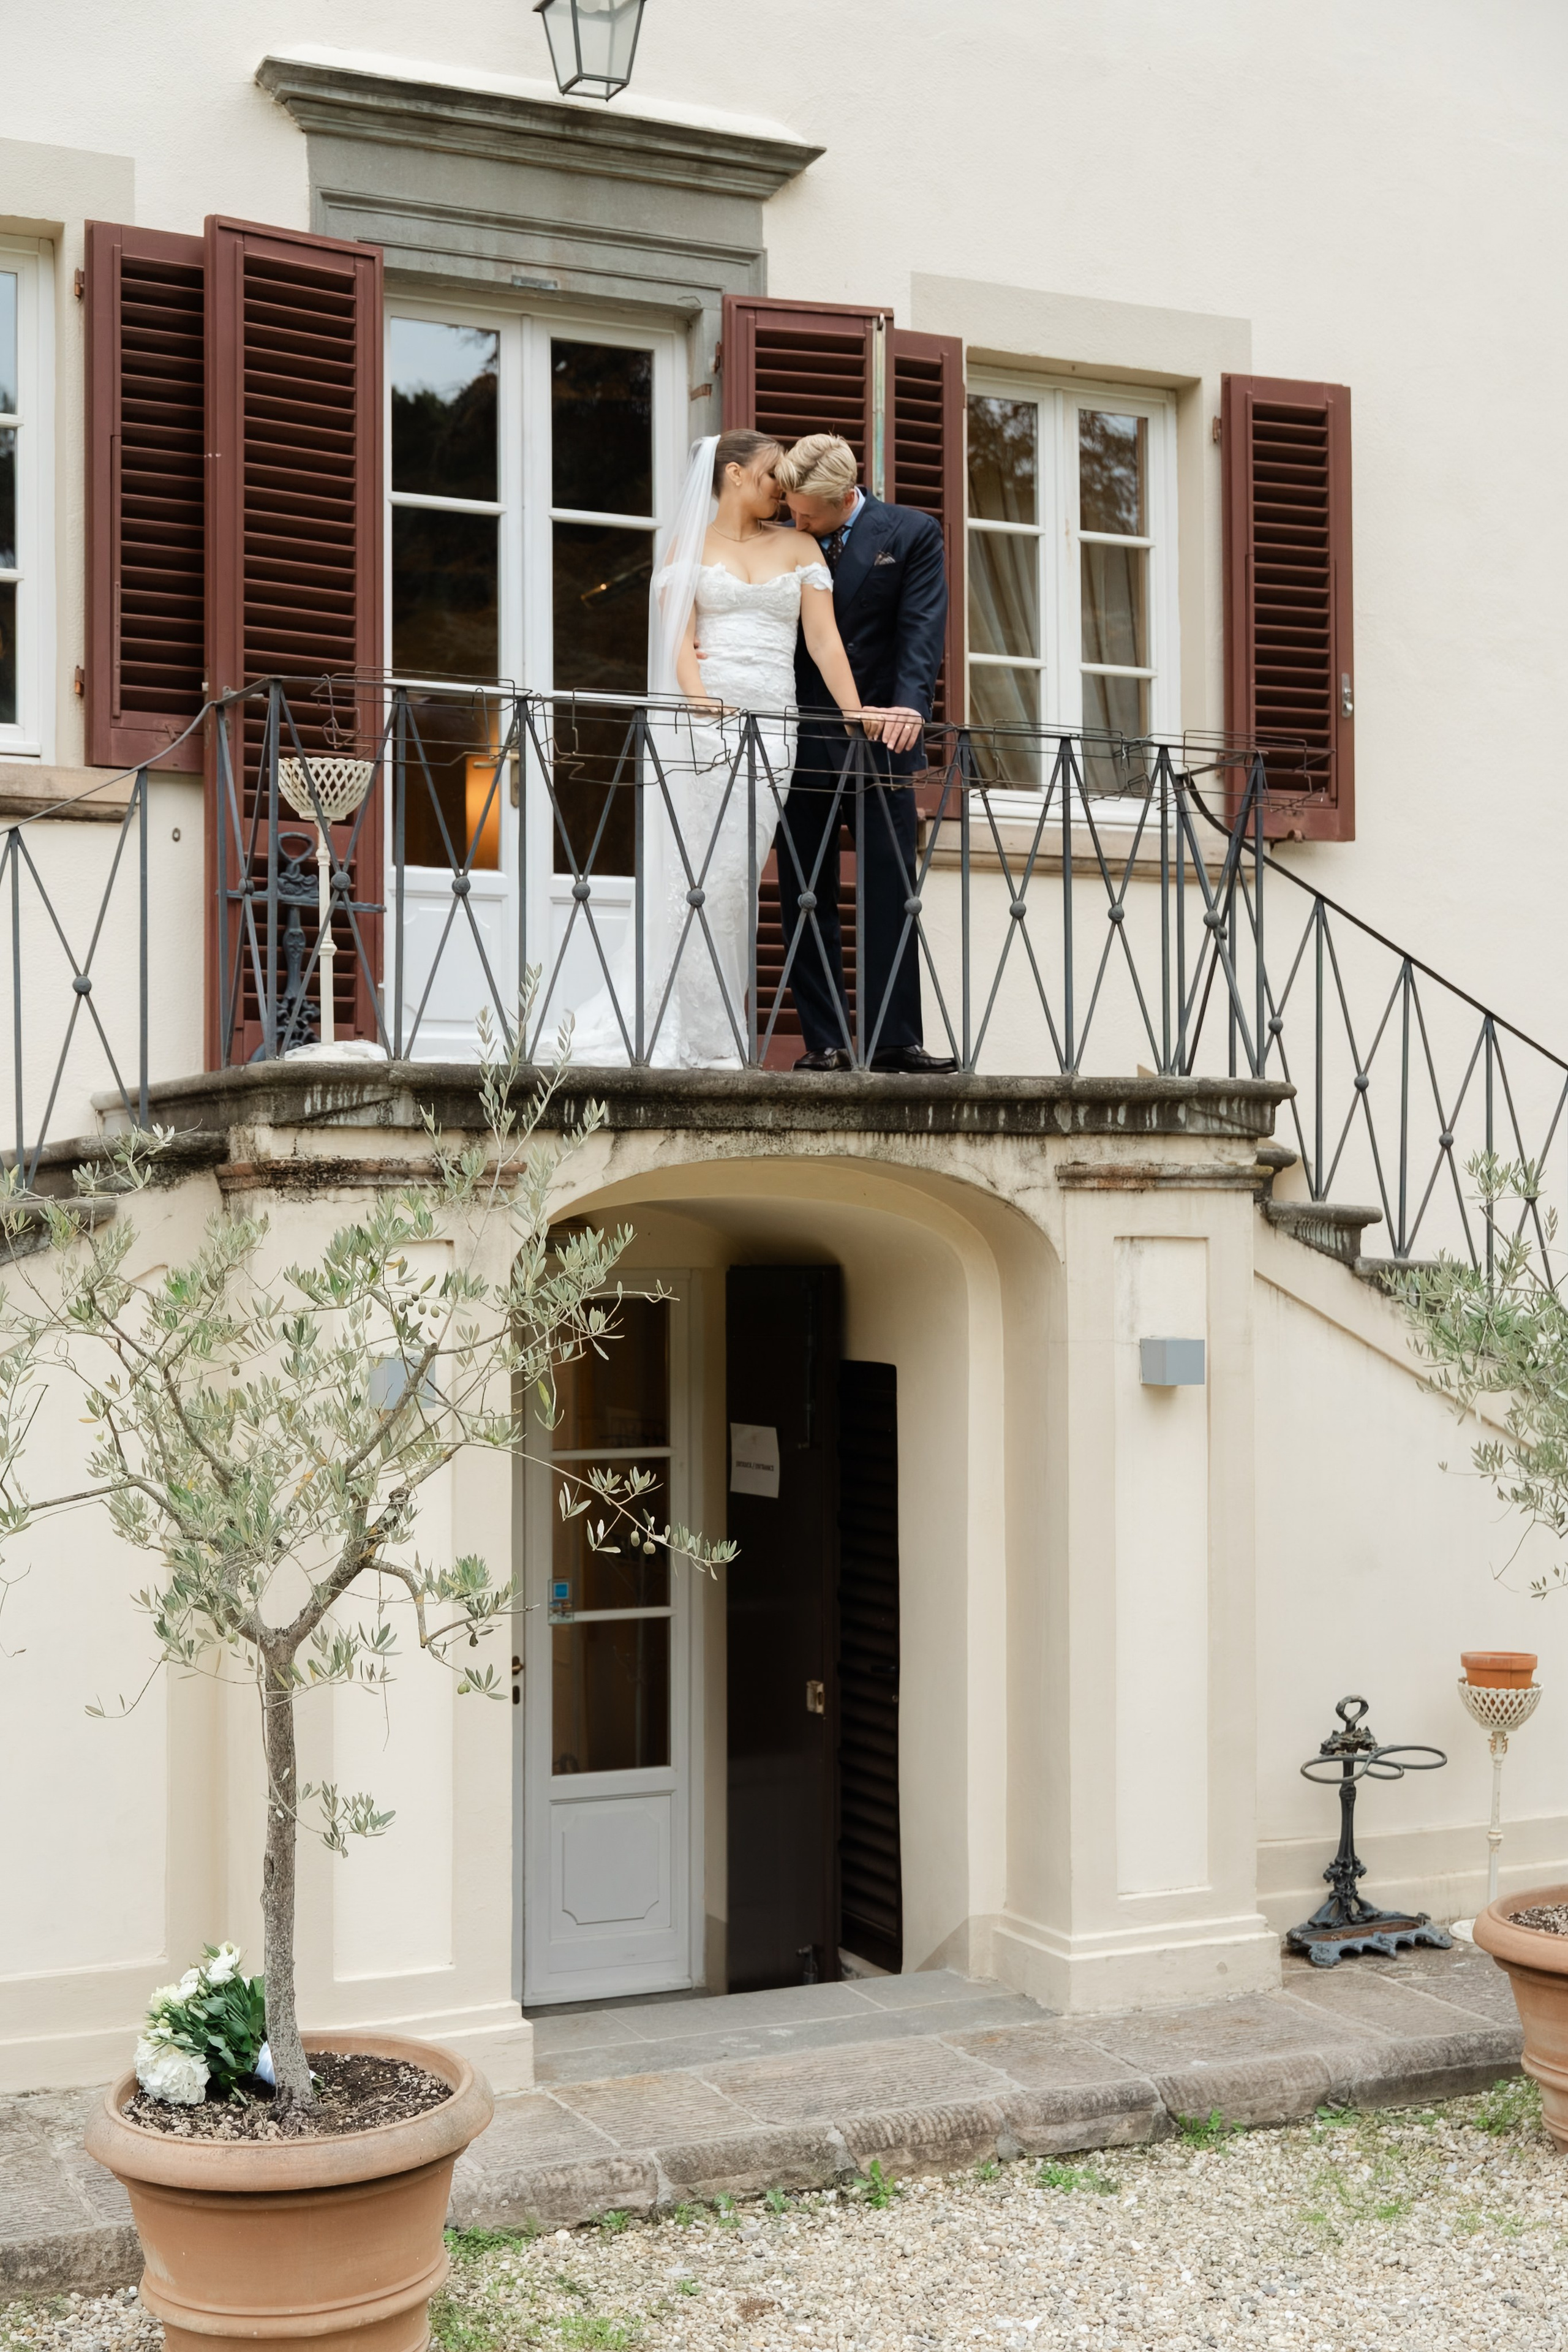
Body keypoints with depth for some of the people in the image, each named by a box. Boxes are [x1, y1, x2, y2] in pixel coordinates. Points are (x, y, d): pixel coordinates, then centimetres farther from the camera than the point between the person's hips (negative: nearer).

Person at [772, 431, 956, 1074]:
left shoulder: (912, 534, 3)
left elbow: (922, 629, -6)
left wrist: (909, 706, -22)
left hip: (878, 739, -2)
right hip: (801, 742, 2)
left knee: (891, 893, -3)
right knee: (805, 899, 2)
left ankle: (893, 1039, 0)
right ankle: (824, 1042, 6)